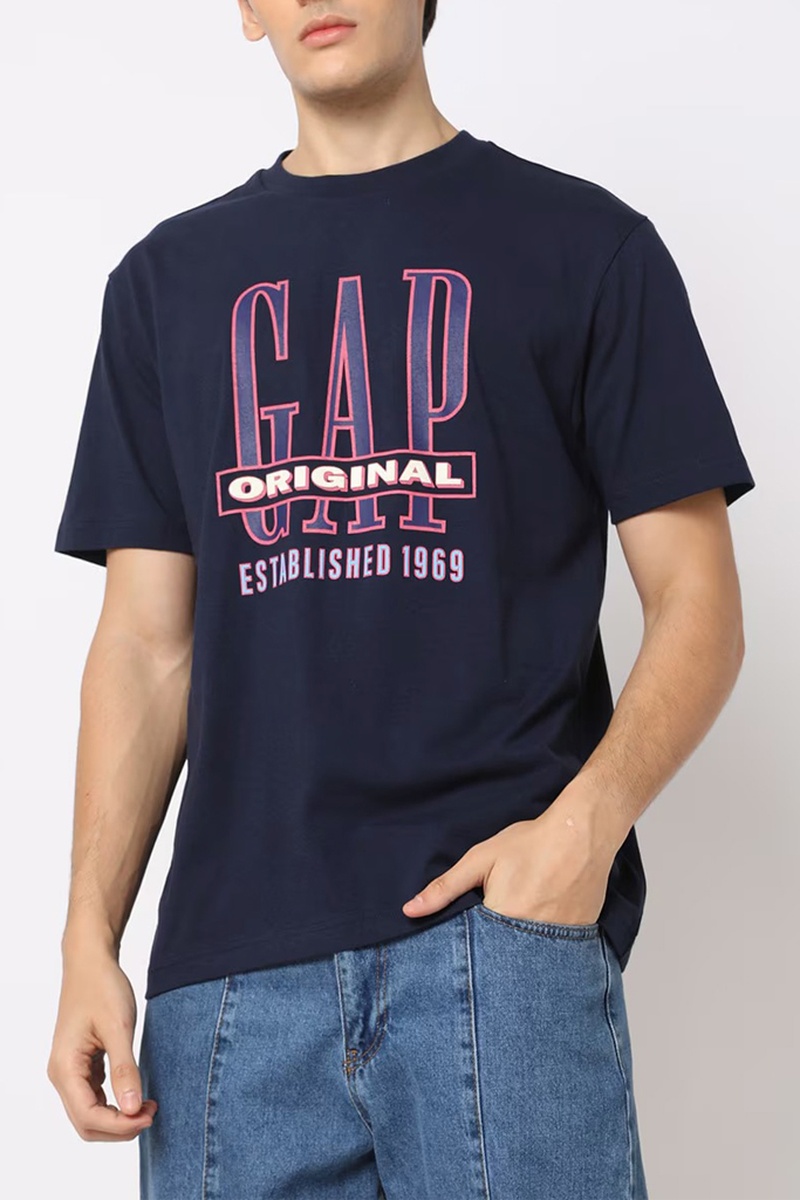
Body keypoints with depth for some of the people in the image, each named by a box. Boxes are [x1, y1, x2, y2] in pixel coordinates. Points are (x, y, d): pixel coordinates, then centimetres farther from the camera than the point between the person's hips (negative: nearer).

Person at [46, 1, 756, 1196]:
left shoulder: (585, 243, 6)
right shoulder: (170, 278, 15)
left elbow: (697, 604, 3)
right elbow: (147, 646, 12)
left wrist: (588, 820, -15)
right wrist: (90, 938, 1)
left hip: (502, 922, -2)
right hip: (231, 954, 3)